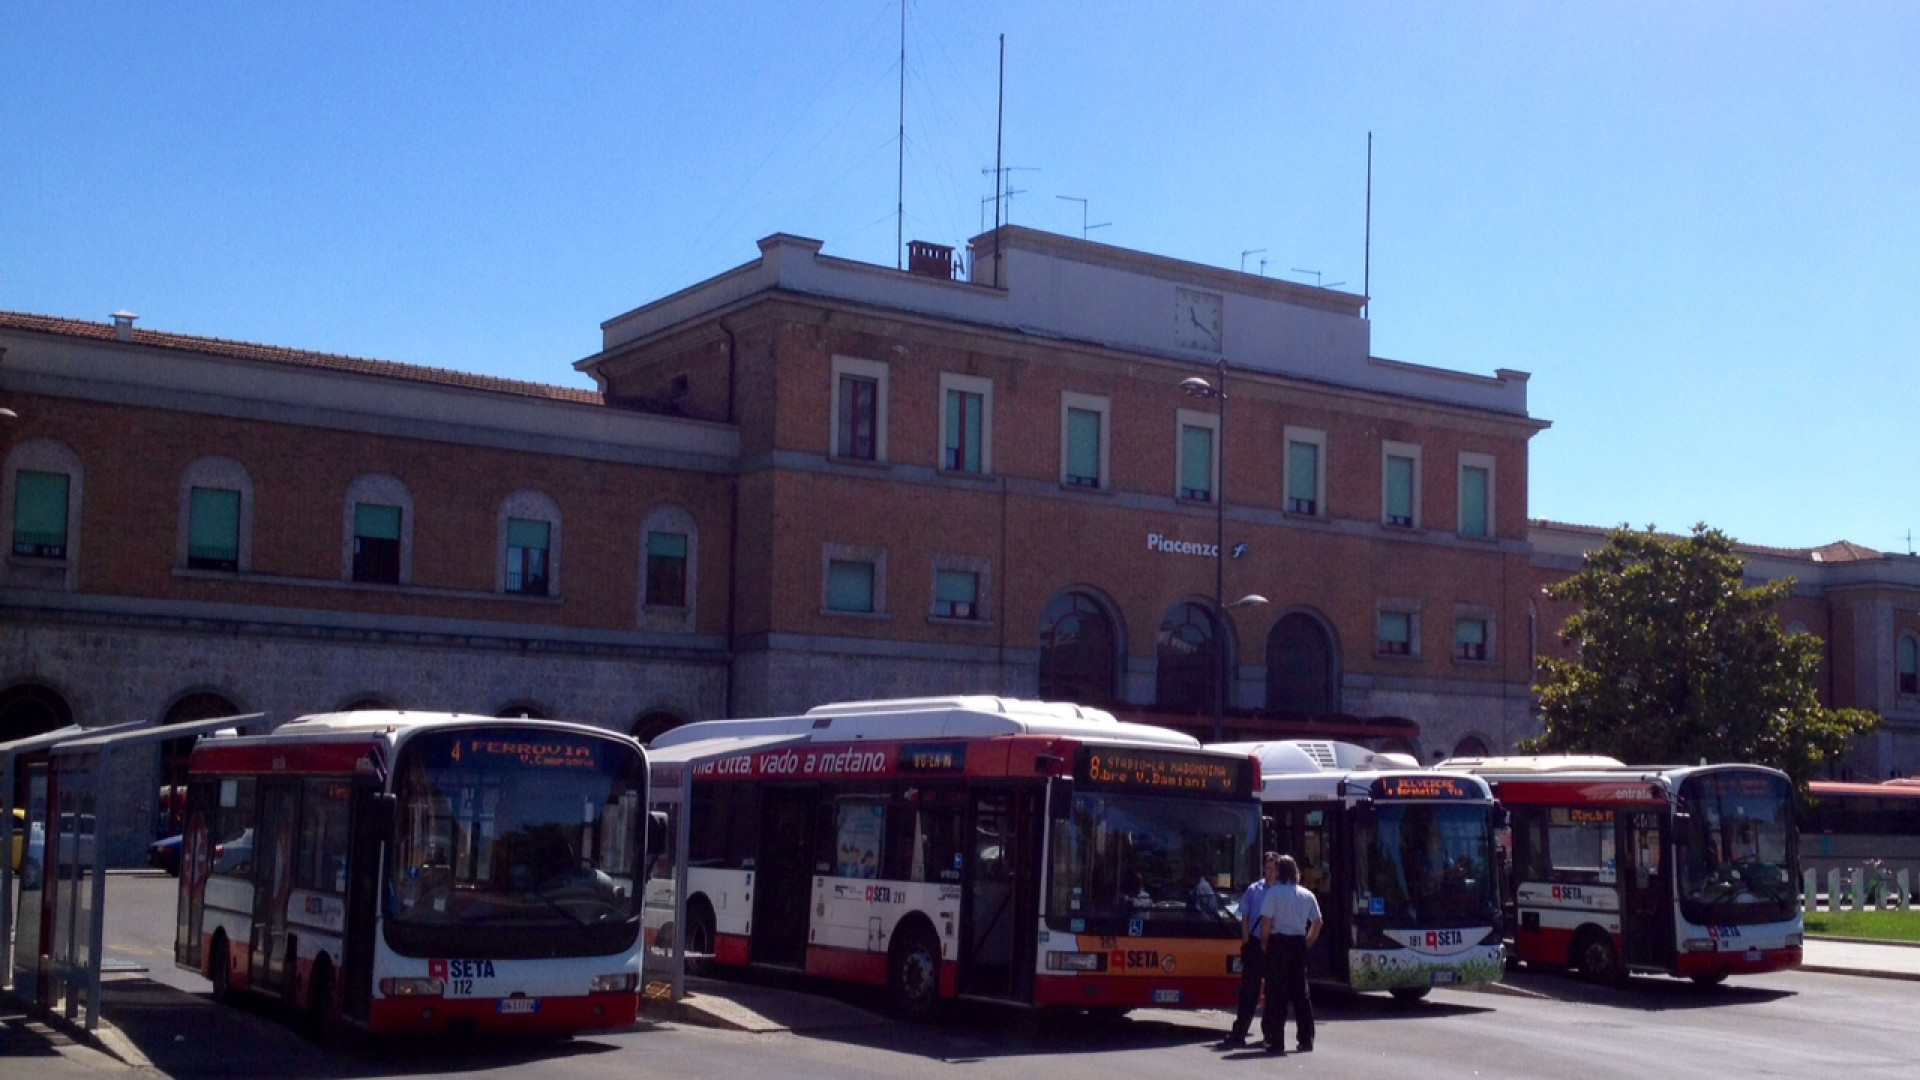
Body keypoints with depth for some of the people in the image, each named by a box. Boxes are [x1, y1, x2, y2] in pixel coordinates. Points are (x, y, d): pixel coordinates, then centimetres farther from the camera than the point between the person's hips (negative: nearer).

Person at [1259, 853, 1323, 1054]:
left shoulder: (1274, 892, -8)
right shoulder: (1307, 895, 7)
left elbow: (1266, 923, -12)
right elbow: (1318, 922, 9)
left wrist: (1264, 945, 0)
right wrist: (1307, 944, 15)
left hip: (1279, 942, -5)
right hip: (1299, 944, 5)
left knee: (1277, 993, 0)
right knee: (1301, 992, 11)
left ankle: (1276, 1041, -2)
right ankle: (1306, 1040, 12)